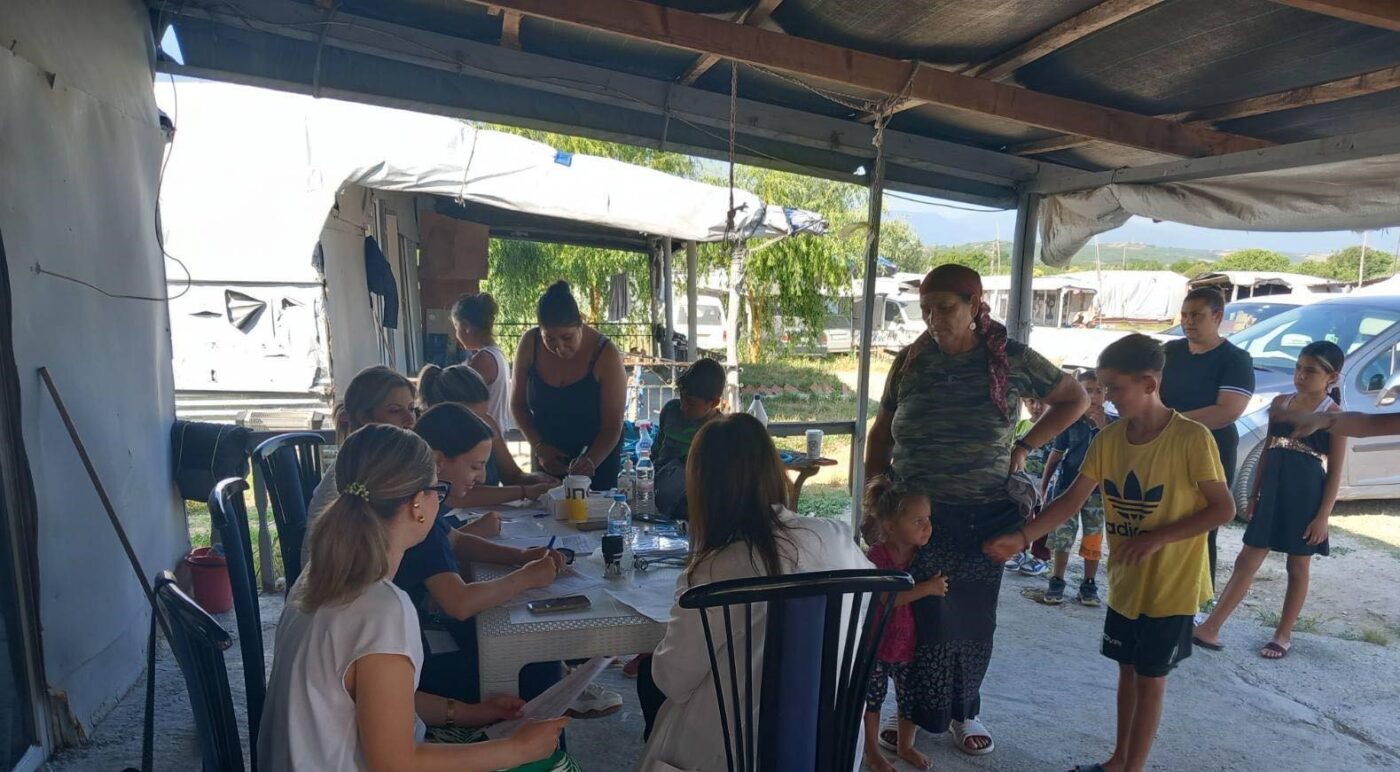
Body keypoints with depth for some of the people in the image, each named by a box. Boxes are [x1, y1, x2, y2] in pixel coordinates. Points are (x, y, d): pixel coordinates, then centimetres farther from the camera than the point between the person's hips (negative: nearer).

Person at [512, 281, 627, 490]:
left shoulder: (606, 355, -22)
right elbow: (518, 404, -1)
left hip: (598, 459, -3)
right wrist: (539, 446, -12)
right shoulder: (530, 345, -13)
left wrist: (591, 461, -35)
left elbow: (612, 427, -19)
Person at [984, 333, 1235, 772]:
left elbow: (1224, 509, -15)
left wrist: (1157, 537, -23)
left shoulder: (1192, 439, -19)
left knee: (1150, 678, 8)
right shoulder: (1108, 439, -4)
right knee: (1127, 670, 18)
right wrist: (1022, 536, -18)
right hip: (1124, 582, 5)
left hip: (1172, 584, -5)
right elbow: (1072, 500, -7)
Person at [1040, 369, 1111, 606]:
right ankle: (1057, 582, 17)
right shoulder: (1069, 421, -3)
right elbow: (1055, 457, 2)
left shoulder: (1112, 424, -3)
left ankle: (1089, 585, 21)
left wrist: (1103, 427, -21)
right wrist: (1044, 486, 4)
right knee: (1062, 537, 4)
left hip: (1097, 490, 1)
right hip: (1067, 487, 0)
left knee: (1093, 540, 9)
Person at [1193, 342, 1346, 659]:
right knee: (1246, 561, 4)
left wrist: (1323, 516, -12)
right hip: (1273, 492, 4)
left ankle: (1283, 635, 24)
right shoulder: (1280, 403, 6)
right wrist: (1254, 495, 10)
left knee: (1298, 567, 10)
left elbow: (1335, 472, -8)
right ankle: (1210, 629, 4)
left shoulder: (1334, 415, -7)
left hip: (1307, 497, -4)